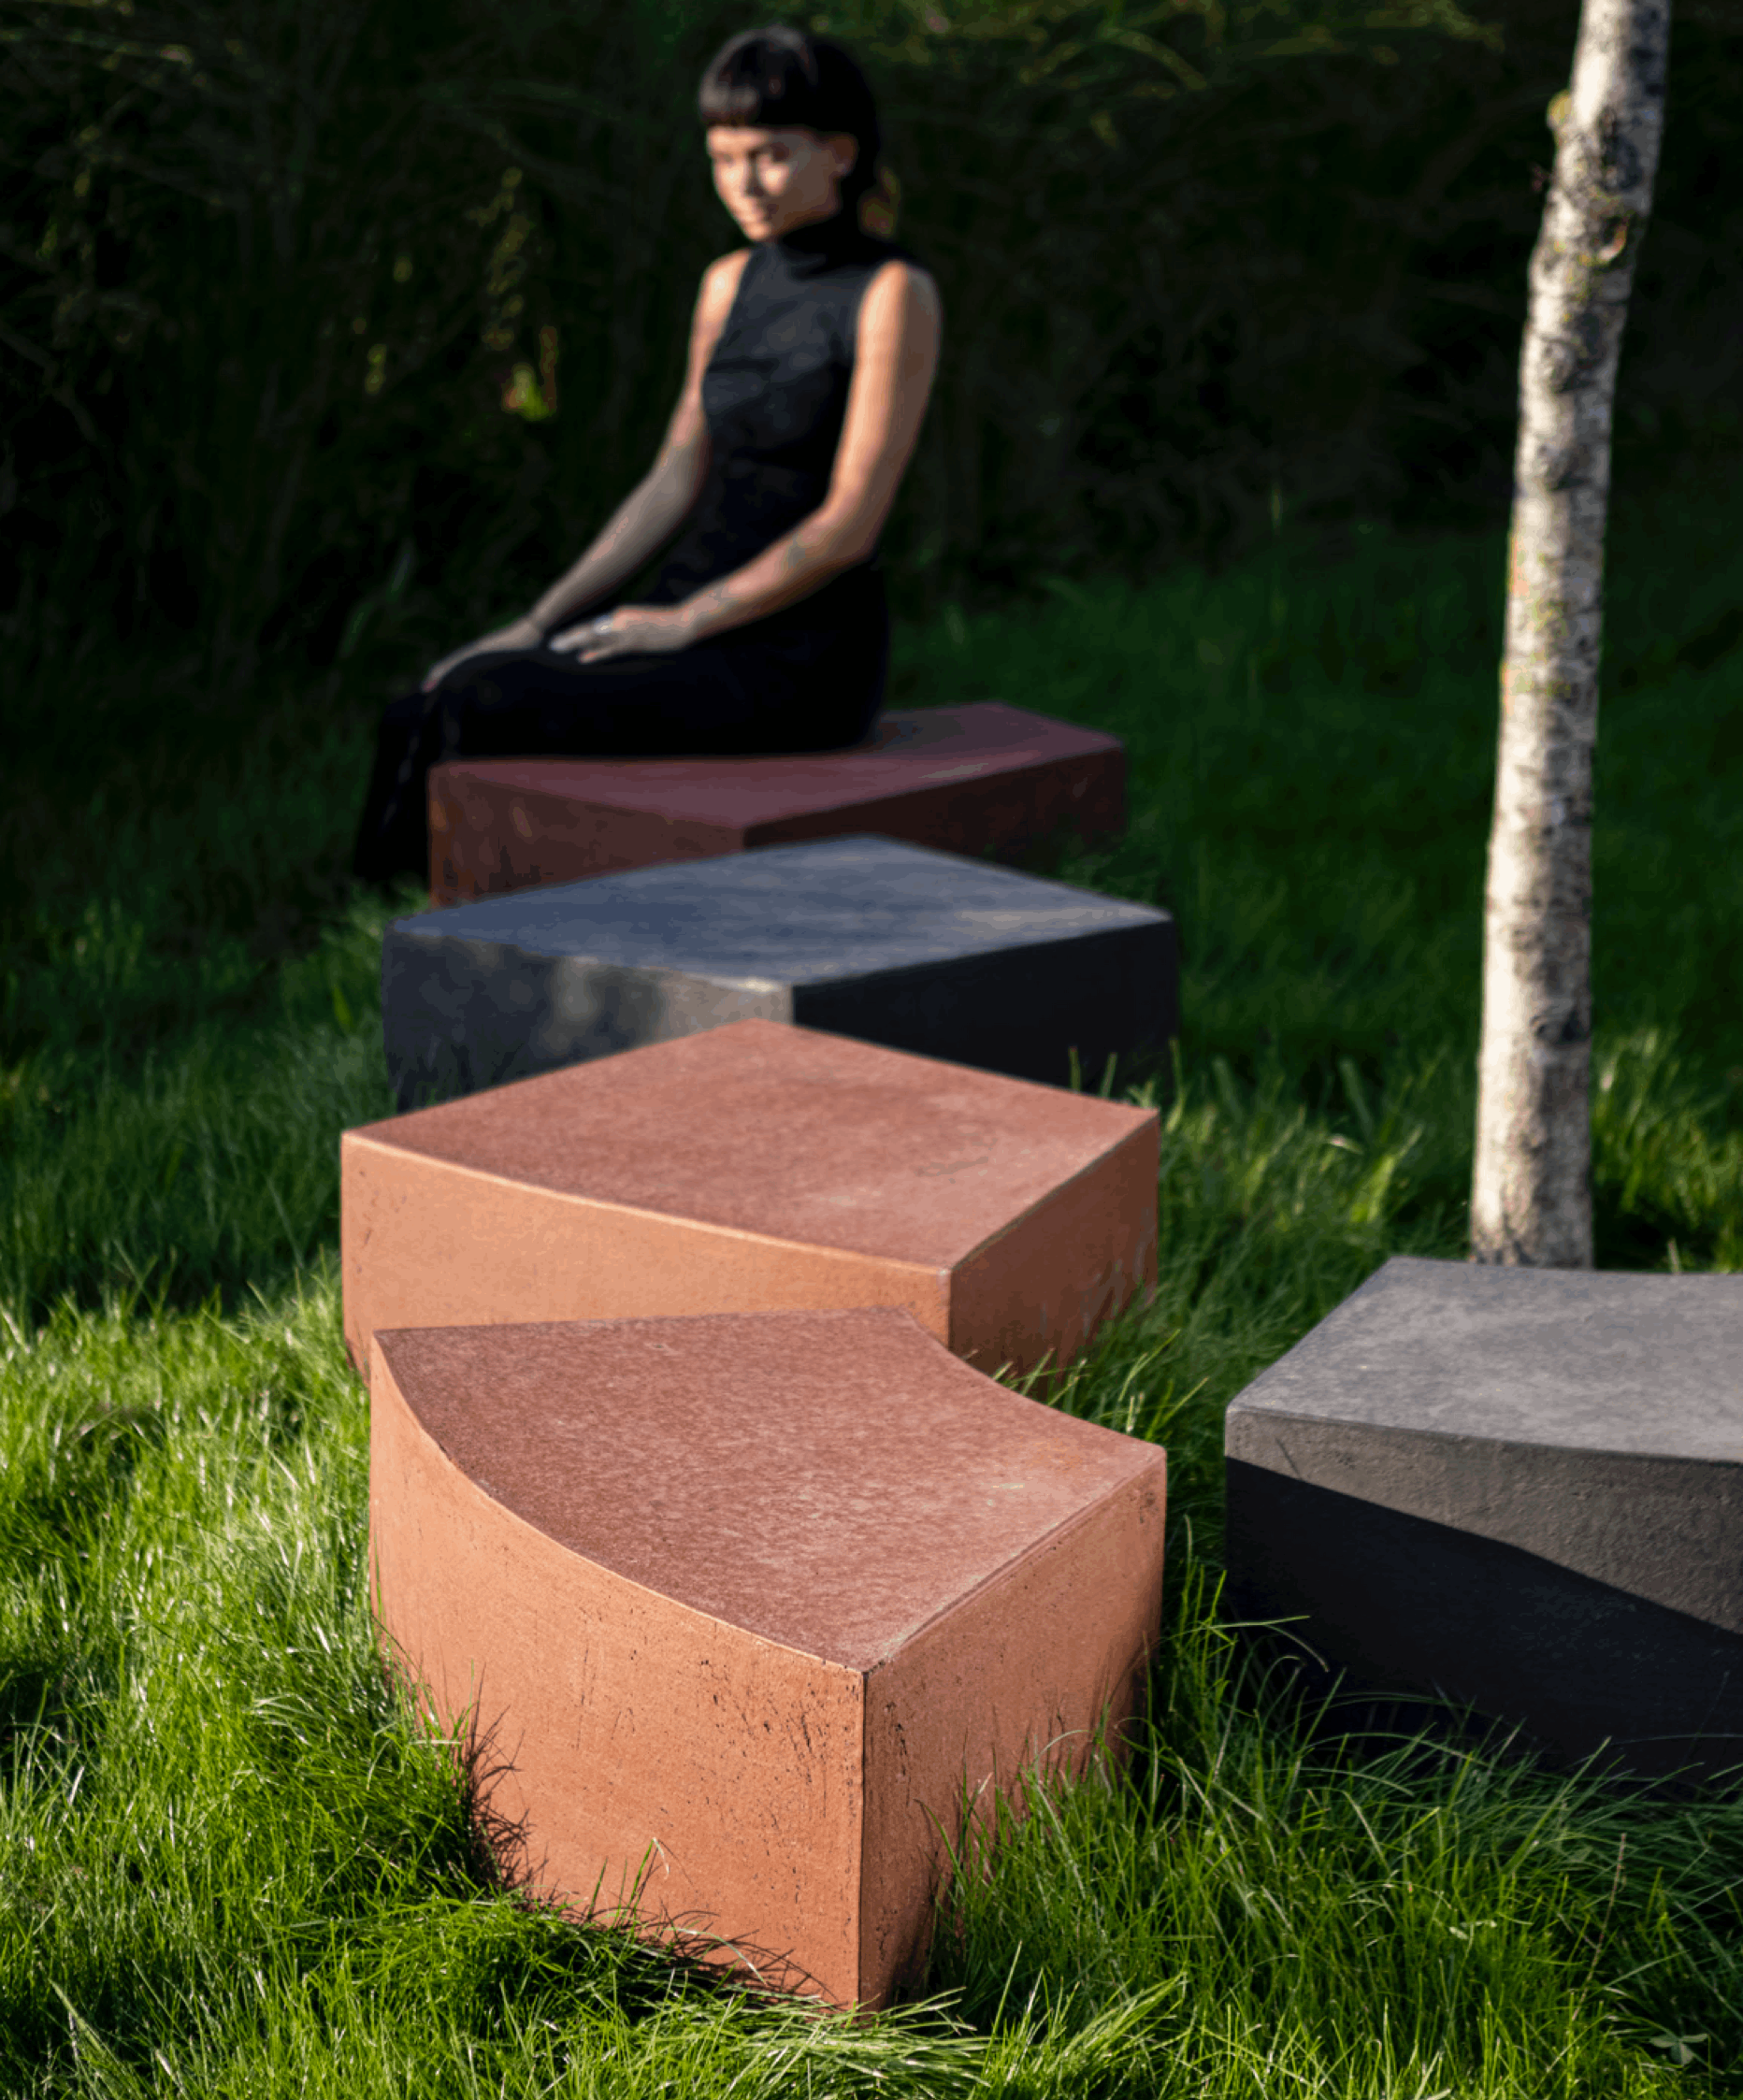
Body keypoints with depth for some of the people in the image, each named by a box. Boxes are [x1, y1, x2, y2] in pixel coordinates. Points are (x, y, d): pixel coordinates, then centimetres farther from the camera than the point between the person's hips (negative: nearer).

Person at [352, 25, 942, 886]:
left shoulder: (895, 295, -10)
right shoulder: (731, 285, 12)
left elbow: (851, 523, -15)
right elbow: (674, 484, 13)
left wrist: (682, 621, -16)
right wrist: (541, 621, 2)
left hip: (805, 660, -7)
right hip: (700, 632, 7)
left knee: (485, 717, -25)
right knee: (422, 722, -14)